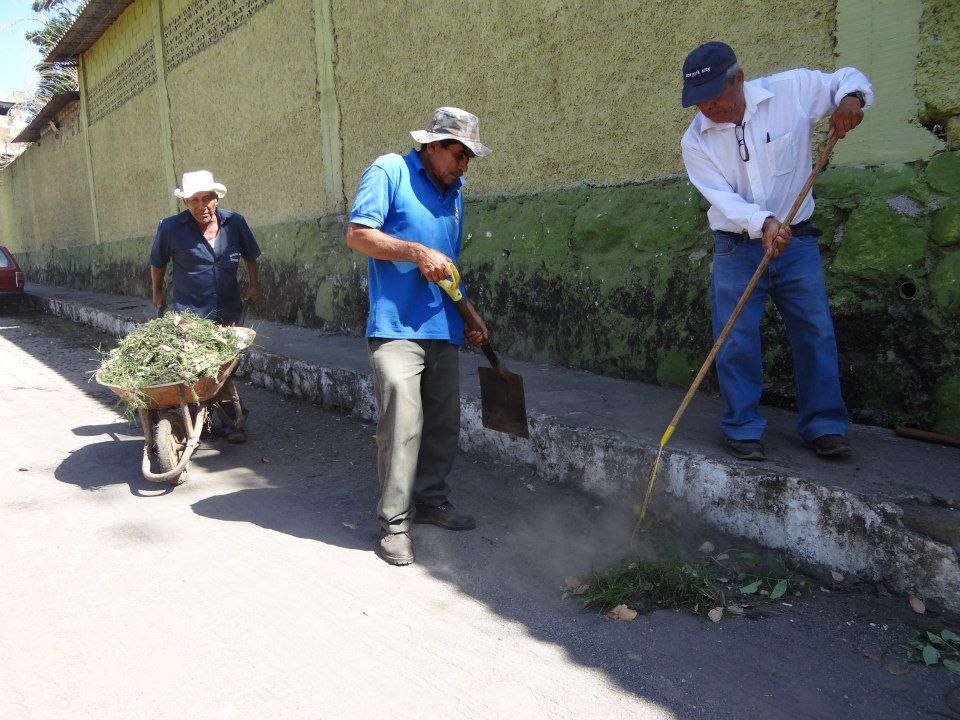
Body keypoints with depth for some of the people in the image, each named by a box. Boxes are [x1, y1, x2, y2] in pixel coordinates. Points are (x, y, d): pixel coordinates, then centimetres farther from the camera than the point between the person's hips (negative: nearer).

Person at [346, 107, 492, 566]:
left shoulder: (454, 191, 20)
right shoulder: (389, 171, -1)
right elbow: (357, 235, -9)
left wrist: (469, 314, 21)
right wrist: (418, 252, -16)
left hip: (443, 329, 7)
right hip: (397, 326, -7)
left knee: (444, 423, 11)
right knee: (402, 424, -11)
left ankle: (430, 499, 28)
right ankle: (394, 522, 2)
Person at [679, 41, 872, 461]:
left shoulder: (792, 90, -7)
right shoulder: (695, 141, -7)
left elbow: (848, 78, 9)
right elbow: (723, 198, -16)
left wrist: (850, 97, -16)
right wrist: (762, 223, -33)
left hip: (796, 239, 1)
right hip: (736, 248, 0)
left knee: (816, 331, 1)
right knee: (736, 339, -5)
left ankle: (823, 426, 12)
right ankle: (743, 429, 7)